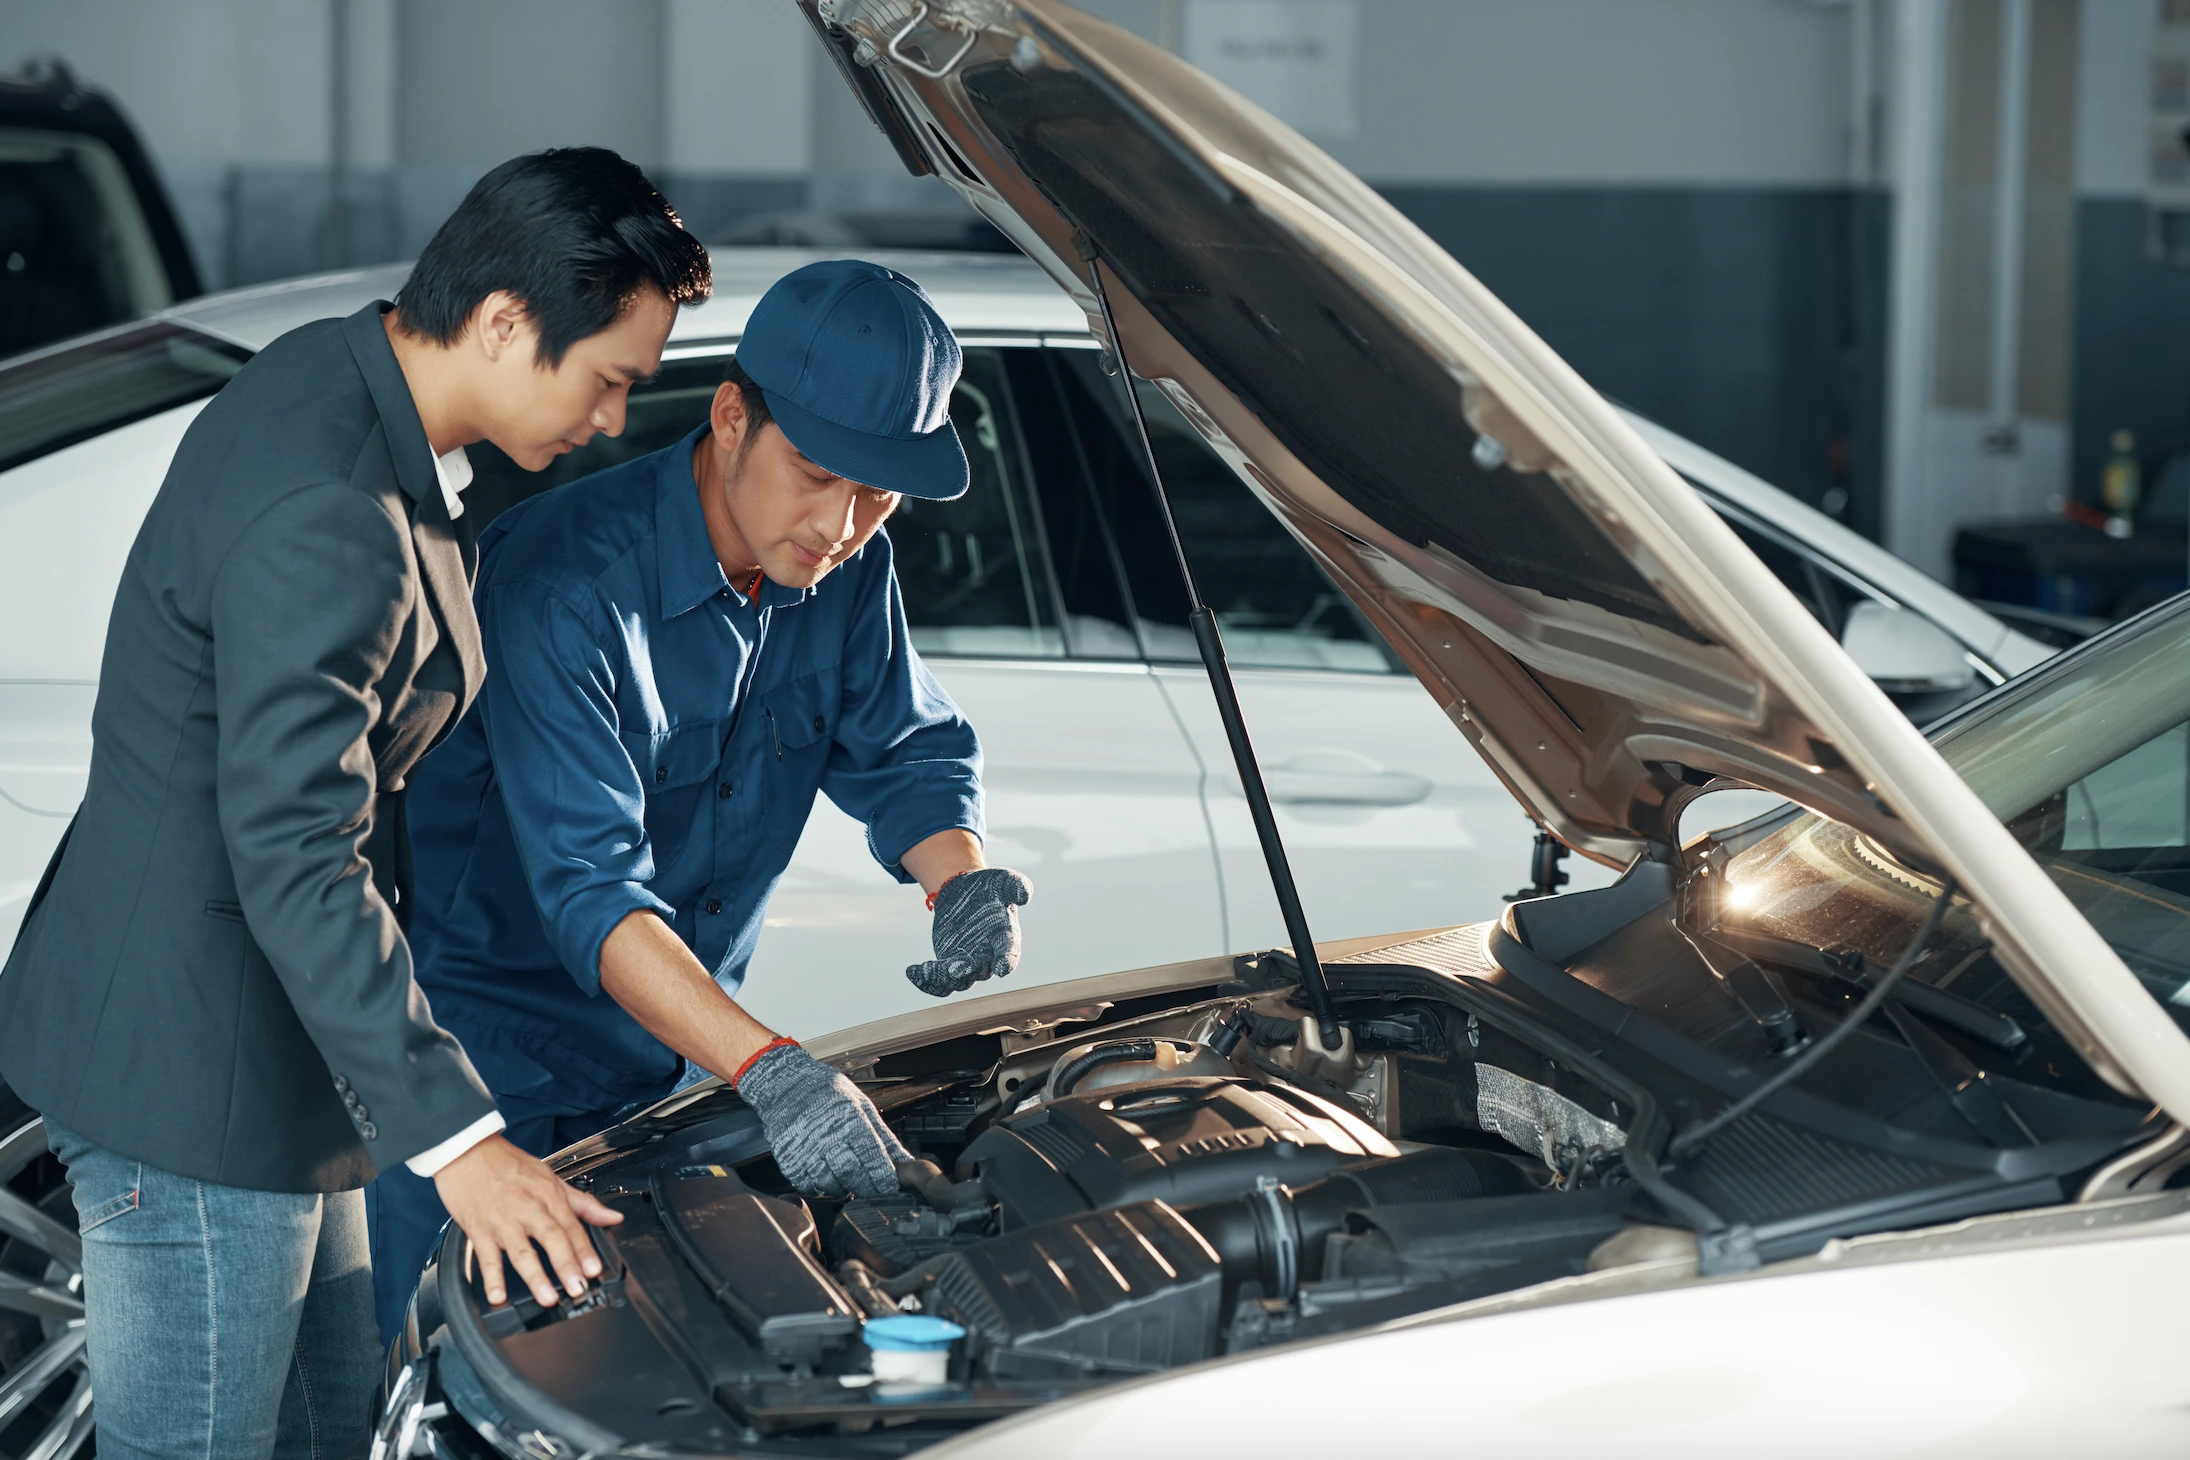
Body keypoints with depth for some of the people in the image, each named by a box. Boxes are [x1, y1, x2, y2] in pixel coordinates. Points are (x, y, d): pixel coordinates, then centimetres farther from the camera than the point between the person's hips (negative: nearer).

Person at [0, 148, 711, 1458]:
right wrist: (455, 1136, -32)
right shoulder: (327, 518, -28)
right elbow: (296, 859, -31)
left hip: (256, 1044, 11)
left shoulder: (339, 376, 5)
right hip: (188, 1069, -11)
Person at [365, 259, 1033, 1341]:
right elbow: (589, 890, -37)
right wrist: (768, 1070, -48)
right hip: (485, 1045, -6)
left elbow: (907, 754, 7)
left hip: (668, 1065, 6)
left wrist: (965, 885, -17)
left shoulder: (847, 571, -6)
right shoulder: (563, 582, -28)